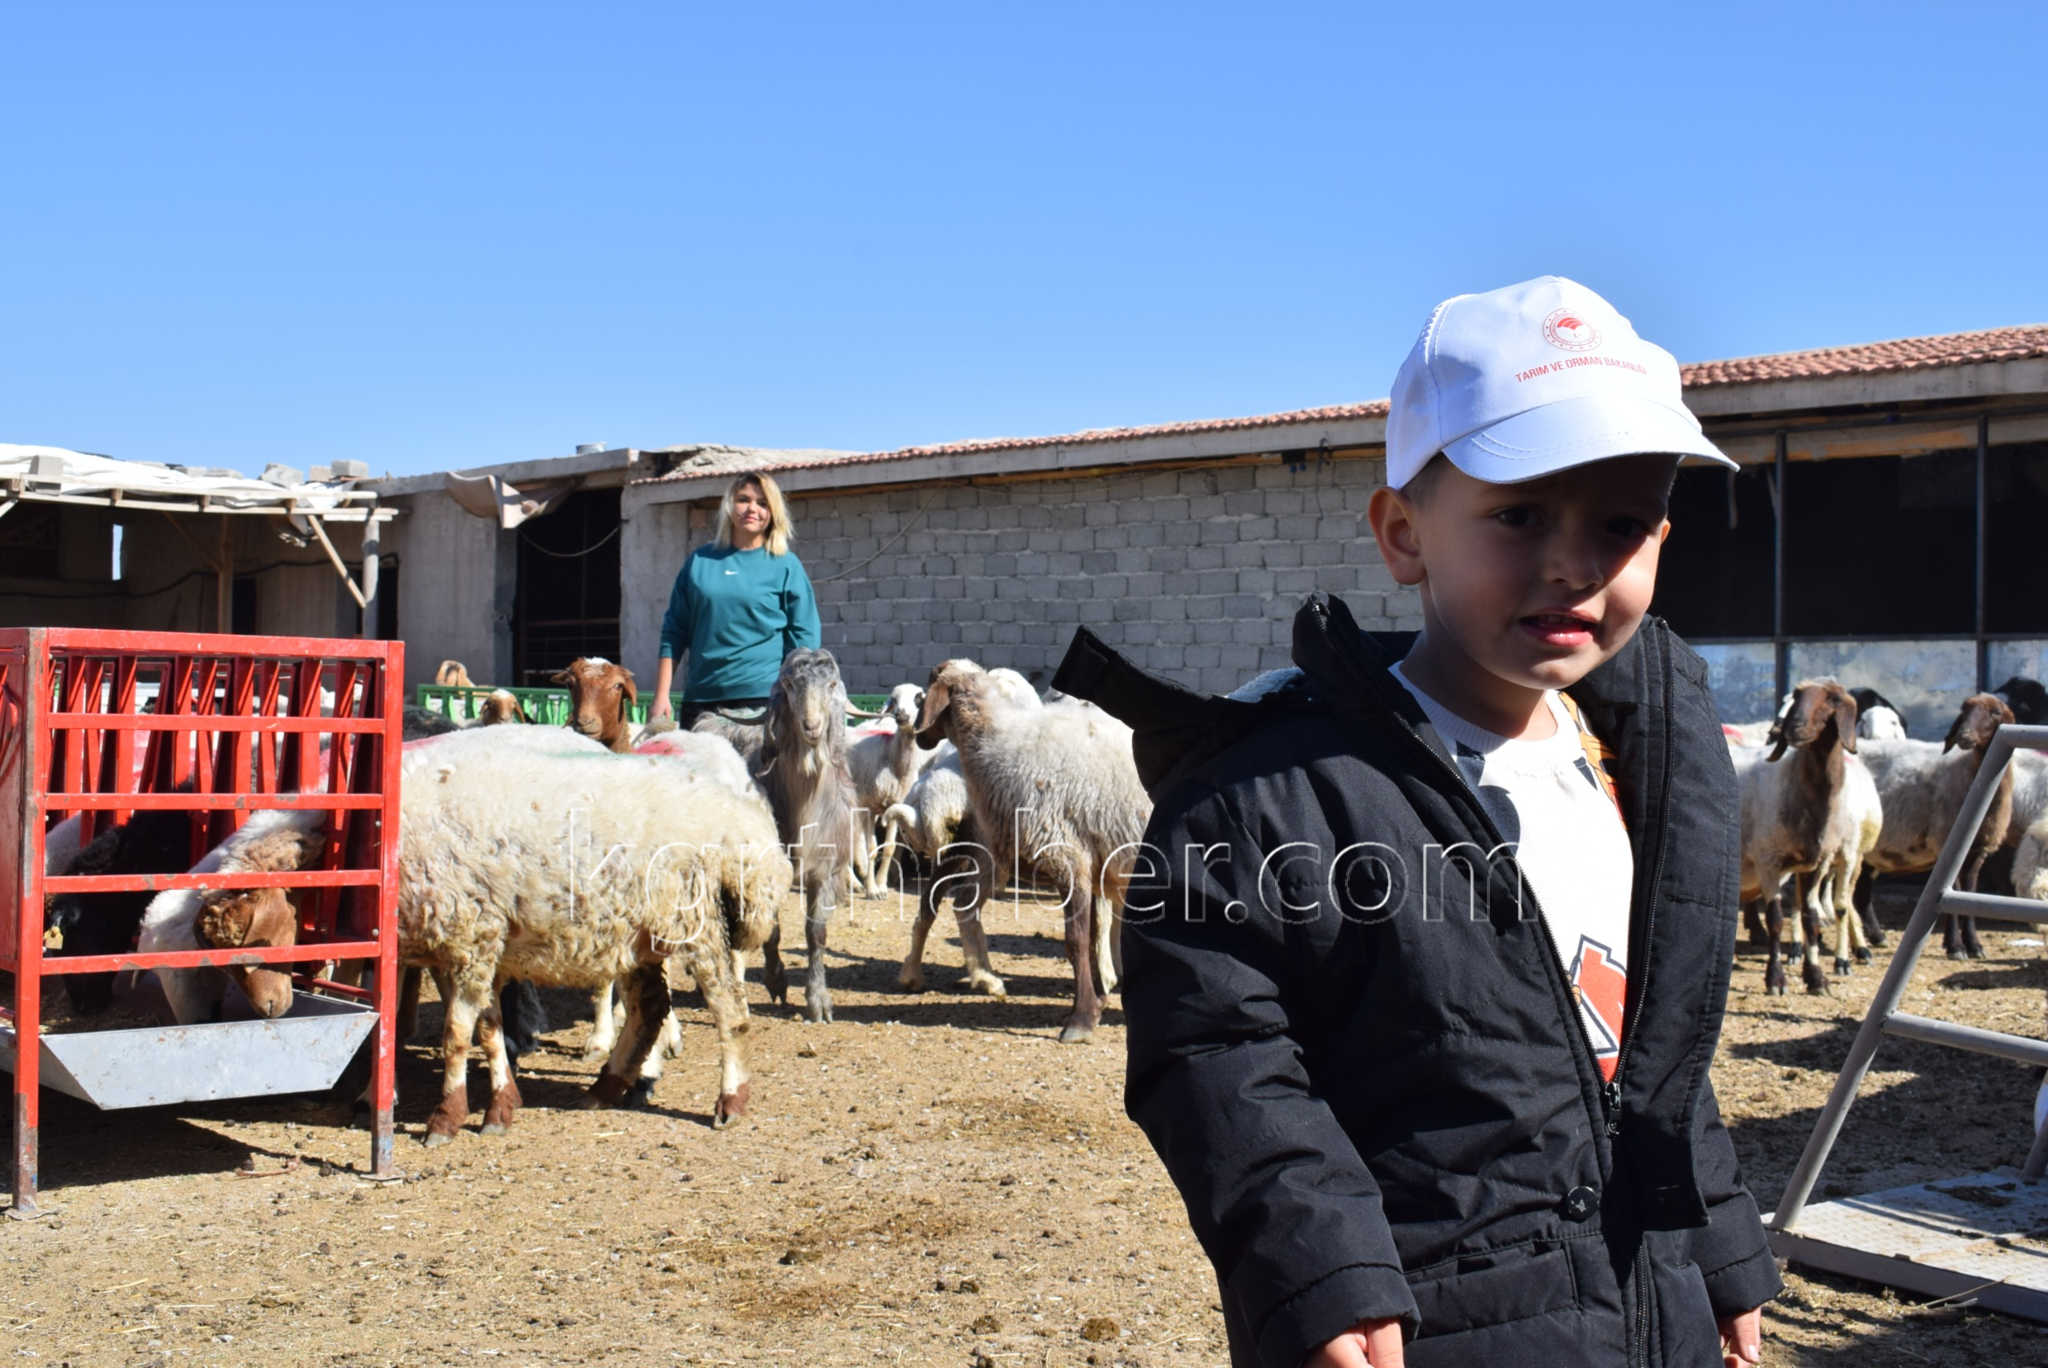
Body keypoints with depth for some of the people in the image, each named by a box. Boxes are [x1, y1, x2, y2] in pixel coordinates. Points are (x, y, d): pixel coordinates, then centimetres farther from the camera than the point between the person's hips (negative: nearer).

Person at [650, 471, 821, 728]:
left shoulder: (786, 565, 4)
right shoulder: (700, 560, 11)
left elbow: (804, 638, 3)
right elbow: (674, 632, 13)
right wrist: (661, 696, 6)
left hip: (763, 697, -3)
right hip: (700, 697, 3)